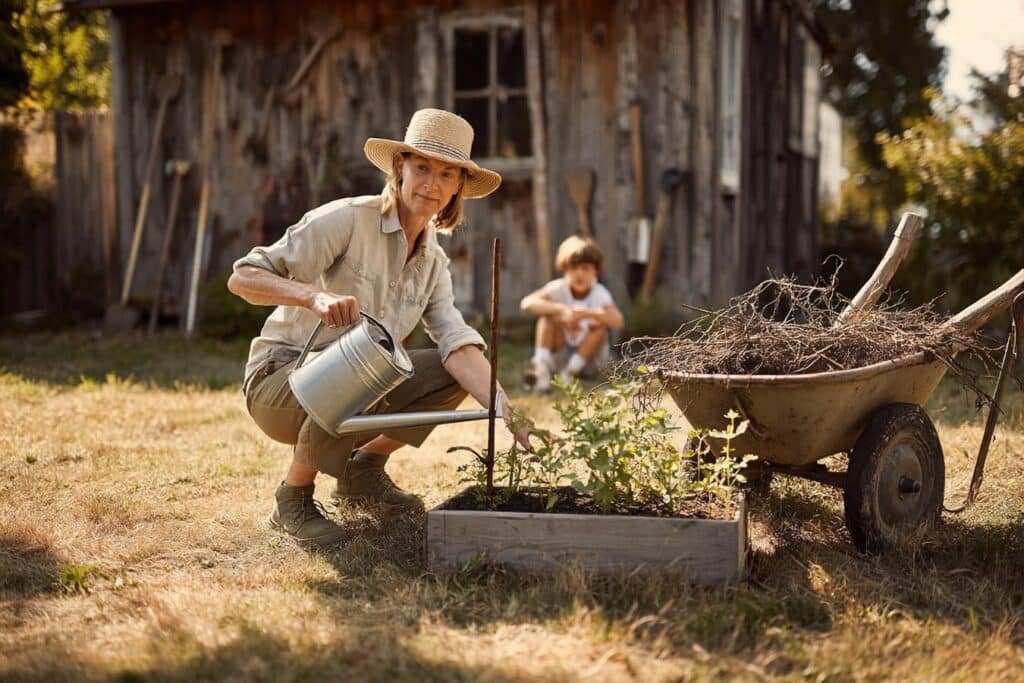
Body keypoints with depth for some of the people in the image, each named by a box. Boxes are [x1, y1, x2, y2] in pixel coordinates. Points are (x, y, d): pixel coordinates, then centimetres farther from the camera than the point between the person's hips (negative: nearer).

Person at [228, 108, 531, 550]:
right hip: (279, 380, -6)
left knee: (452, 372, -10)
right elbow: (242, 277, -21)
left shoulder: (433, 262, 3)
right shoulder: (347, 220, -17)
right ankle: (293, 499, -11)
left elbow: (458, 345, -11)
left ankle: (362, 468, 6)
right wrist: (316, 296, -39)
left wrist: (505, 411, -28)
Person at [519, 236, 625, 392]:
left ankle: (571, 370, -29)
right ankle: (541, 366, -36)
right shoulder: (558, 288, -12)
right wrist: (561, 309, -42)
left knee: (600, 325, -26)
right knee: (549, 314, -21)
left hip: (589, 359, 0)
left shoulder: (599, 293, -14)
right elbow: (527, 303, -29)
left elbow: (617, 321, -33)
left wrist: (586, 313, -46)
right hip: (559, 357, 1)